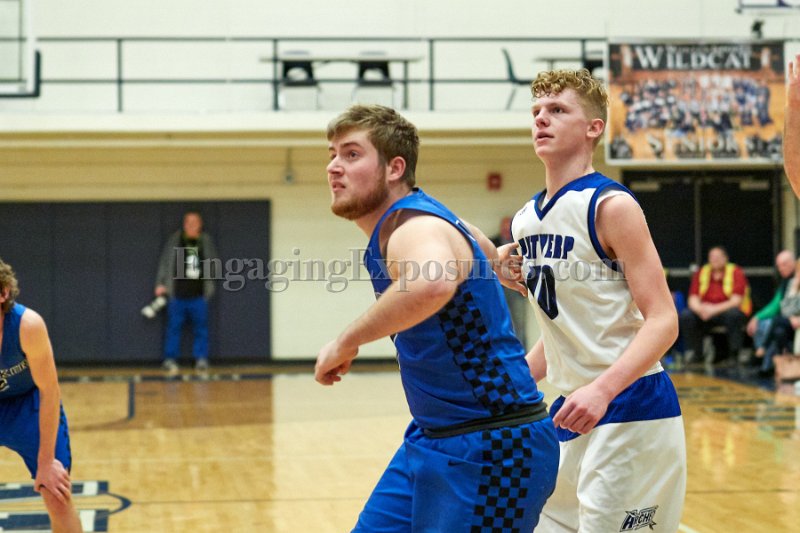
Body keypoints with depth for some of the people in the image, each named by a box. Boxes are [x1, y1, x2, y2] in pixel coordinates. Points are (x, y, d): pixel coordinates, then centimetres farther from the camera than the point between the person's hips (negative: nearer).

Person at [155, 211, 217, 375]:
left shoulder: (206, 241, 5)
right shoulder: (174, 240, 1)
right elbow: (164, 262, 3)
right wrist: (160, 284, -2)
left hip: (199, 295, 1)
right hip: (177, 294, -1)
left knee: (201, 329, 5)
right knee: (174, 328, 3)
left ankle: (201, 360, 13)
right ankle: (170, 360, 10)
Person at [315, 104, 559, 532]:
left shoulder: (416, 228, -21)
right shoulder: (412, 217, 9)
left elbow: (431, 285, -46)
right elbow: (485, 251, 28)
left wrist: (346, 343, -36)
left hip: (492, 448, -10)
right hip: (431, 438, 10)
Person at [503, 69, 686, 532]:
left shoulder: (610, 206, -12)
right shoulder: (526, 220, 12)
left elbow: (662, 321, -17)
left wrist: (602, 390, -30)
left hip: (629, 408, -8)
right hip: (572, 410, 8)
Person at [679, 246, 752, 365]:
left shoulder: (736, 273, -5)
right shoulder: (701, 273, 5)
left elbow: (736, 301, -14)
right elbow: (693, 299, 2)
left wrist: (714, 309, -24)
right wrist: (700, 309, -22)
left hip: (728, 311, -4)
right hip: (705, 313, 4)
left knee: (733, 315, -37)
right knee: (686, 316, -22)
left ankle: (735, 355, -25)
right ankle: (694, 354, -10)